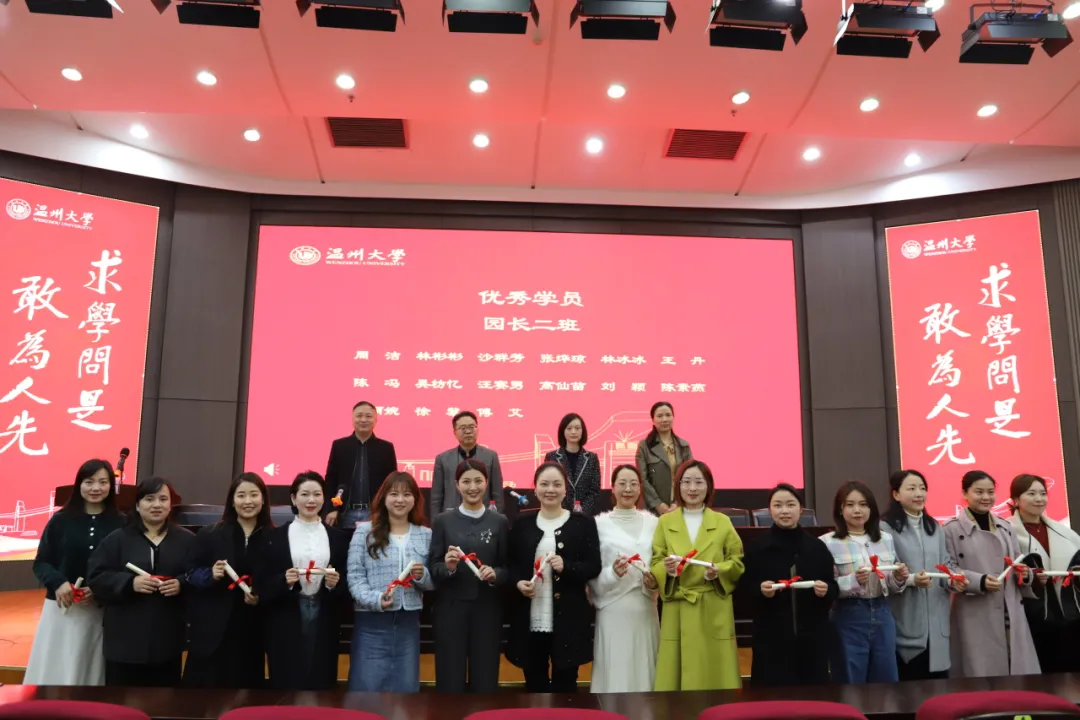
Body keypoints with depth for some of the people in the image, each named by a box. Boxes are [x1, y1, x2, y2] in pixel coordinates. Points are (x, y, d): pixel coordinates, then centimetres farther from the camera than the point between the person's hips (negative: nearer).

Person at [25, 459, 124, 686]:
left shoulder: (120, 524, -4)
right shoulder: (61, 520, 0)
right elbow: (40, 563, 4)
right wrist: (57, 583, -15)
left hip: (101, 613, -1)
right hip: (61, 609, 1)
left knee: (91, 673, 6)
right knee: (53, 672, 7)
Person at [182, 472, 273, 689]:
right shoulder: (209, 534, 3)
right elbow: (192, 575, 2)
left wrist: (261, 597, -12)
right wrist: (210, 575, -17)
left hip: (252, 631, 1)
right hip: (212, 628, -1)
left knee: (246, 686, 10)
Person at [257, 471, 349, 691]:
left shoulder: (337, 537, 7)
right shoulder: (276, 536, 3)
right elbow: (261, 584, 1)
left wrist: (335, 583, -12)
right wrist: (284, 581, -17)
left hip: (323, 621, 1)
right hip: (285, 623, -1)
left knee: (322, 684, 4)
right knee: (286, 685, 1)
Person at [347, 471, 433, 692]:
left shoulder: (426, 535, 8)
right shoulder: (365, 531, 0)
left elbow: (433, 582, 9)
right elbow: (354, 576, -6)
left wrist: (422, 576, -13)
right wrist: (375, 599, -21)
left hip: (408, 623, 3)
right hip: (371, 623, -3)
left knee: (406, 687, 11)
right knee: (367, 686, 1)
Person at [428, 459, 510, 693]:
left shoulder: (500, 522, 4)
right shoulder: (443, 521, 3)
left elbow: (509, 568, 5)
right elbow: (432, 567, 1)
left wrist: (495, 575, -16)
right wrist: (447, 567, -19)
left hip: (487, 610, 1)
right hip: (450, 609, 0)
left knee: (485, 679, 7)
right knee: (450, 679, 4)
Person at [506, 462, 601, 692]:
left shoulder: (583, 523, 0)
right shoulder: (522, 524, 8)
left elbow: (594, 567, -2)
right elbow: (511, 564, 11)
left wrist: (566, 567, -18)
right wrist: (518, 582, -9)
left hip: (568, 619, -2)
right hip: (529, 620, 2)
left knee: (565, 685, 8)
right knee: (534, 685, 13)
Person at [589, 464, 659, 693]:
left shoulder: (653, 522, 7)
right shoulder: (600, 523, -1)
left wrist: (655, 582, -7)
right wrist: (612, 573, -19)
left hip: (645, 610, 3)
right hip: (614, 611, -3)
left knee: (644, 670, 8)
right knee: (615, 671, 0)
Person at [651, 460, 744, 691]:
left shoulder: (723, 522, 7)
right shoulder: (665, 522, 5)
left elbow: (738, 563, 6)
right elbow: (655, 565, 4)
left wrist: (719, 570, -14)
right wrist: (666, 568, -18)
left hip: (714, 613, 0)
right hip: (677, 612, 0)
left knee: (714, 673, 2)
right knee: (676, 673, 0)